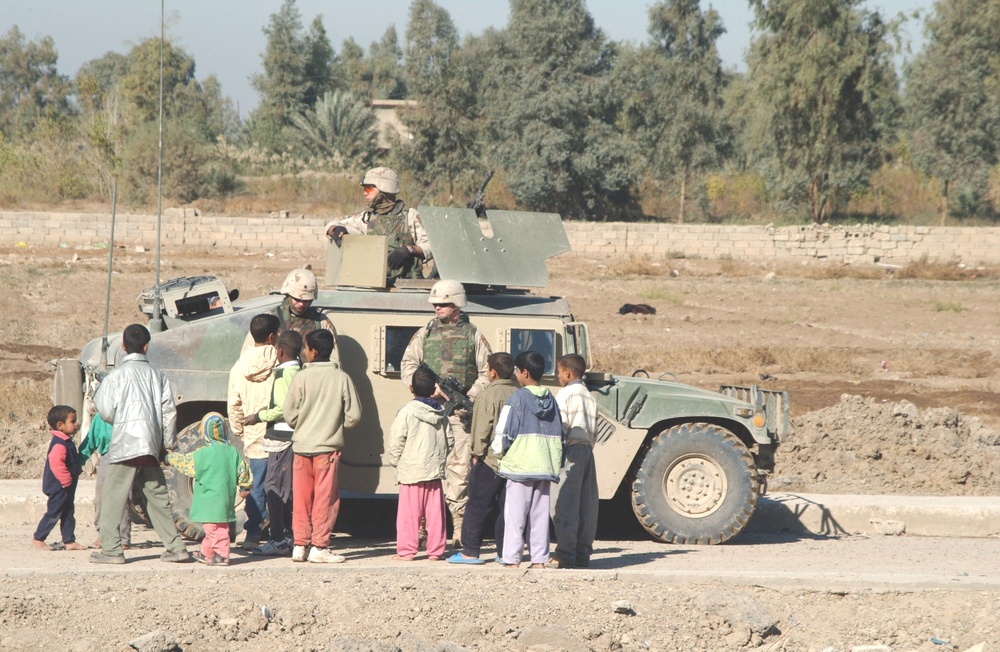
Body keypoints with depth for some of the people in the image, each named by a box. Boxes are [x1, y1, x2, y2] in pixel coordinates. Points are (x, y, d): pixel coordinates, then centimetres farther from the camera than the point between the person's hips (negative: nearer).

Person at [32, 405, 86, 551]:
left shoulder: (66, 442, 12)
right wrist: (66, 480, -26)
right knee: (53, 513, -4)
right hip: (59, 488, -10)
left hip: (66, 488, 10)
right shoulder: (59, 444, -22)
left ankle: (69, 541, 15)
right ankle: (38, 538, 5)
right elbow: (56, 464, -31)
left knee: (68, 514, 12)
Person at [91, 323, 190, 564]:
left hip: (125, 444, -5)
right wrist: (168, 443, 15)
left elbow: (106, 411, -7)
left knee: (113, 496, -1)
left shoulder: (117, 374, -5)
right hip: (151, 445, 5)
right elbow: (169, 411, 7)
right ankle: (175, 546, 11)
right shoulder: (156, 374, 8)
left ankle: (111, 549, -7)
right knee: (157, 495, 12)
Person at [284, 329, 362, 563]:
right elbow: (353, 415, -3)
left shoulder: (301, 377, -7)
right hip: (328, 445, -1)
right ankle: (319, 547, 1)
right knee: (325, 497, 3)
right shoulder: (341, 378, -5)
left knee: (301, 497, 9)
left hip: (302, 445, 1)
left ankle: (300, 546, 10)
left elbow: (289, 414, -5)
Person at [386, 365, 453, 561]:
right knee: (435, 513, 7)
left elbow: (395, 442, -9)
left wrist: (394, 461, 6)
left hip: (411, 471, -5)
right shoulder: (441, 414, 7)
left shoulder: (406, 412, -9)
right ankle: (435, 550, 9)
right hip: (435, 471, 5)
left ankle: (406, 550, -1)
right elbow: (449, 442, 13)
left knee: (409, 513, -2)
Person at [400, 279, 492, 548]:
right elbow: (407, 366, 7)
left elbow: (487, 374, 10)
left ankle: (460, 531, -7)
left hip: (460, 412, -1)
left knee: (460, 468, -8)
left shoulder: (473, 336, 11)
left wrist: (470, 397, -5)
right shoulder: (425, 334, 14)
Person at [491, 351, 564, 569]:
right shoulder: (551, 399, 10)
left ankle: (511, 559, -3)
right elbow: (560, 436, 12)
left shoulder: (517, 398, -9)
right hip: (545, 467, 6)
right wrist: (556, 464, 17)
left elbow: (503, 436, -12)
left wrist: (497, 451, 5)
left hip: (520, 466, -5)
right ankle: (539, 560, 8)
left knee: (515, 516, -2)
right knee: (540, 515, 9)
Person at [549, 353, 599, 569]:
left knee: (565, 503, -8)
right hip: (587, 450, 8)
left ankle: (565, 555, -12)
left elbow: (561, 426, -12)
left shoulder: (565, 394, -6)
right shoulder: (589, 397, 18)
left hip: (571, 449, -8)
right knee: (586, 504, 7)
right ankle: (583, 554, 7)